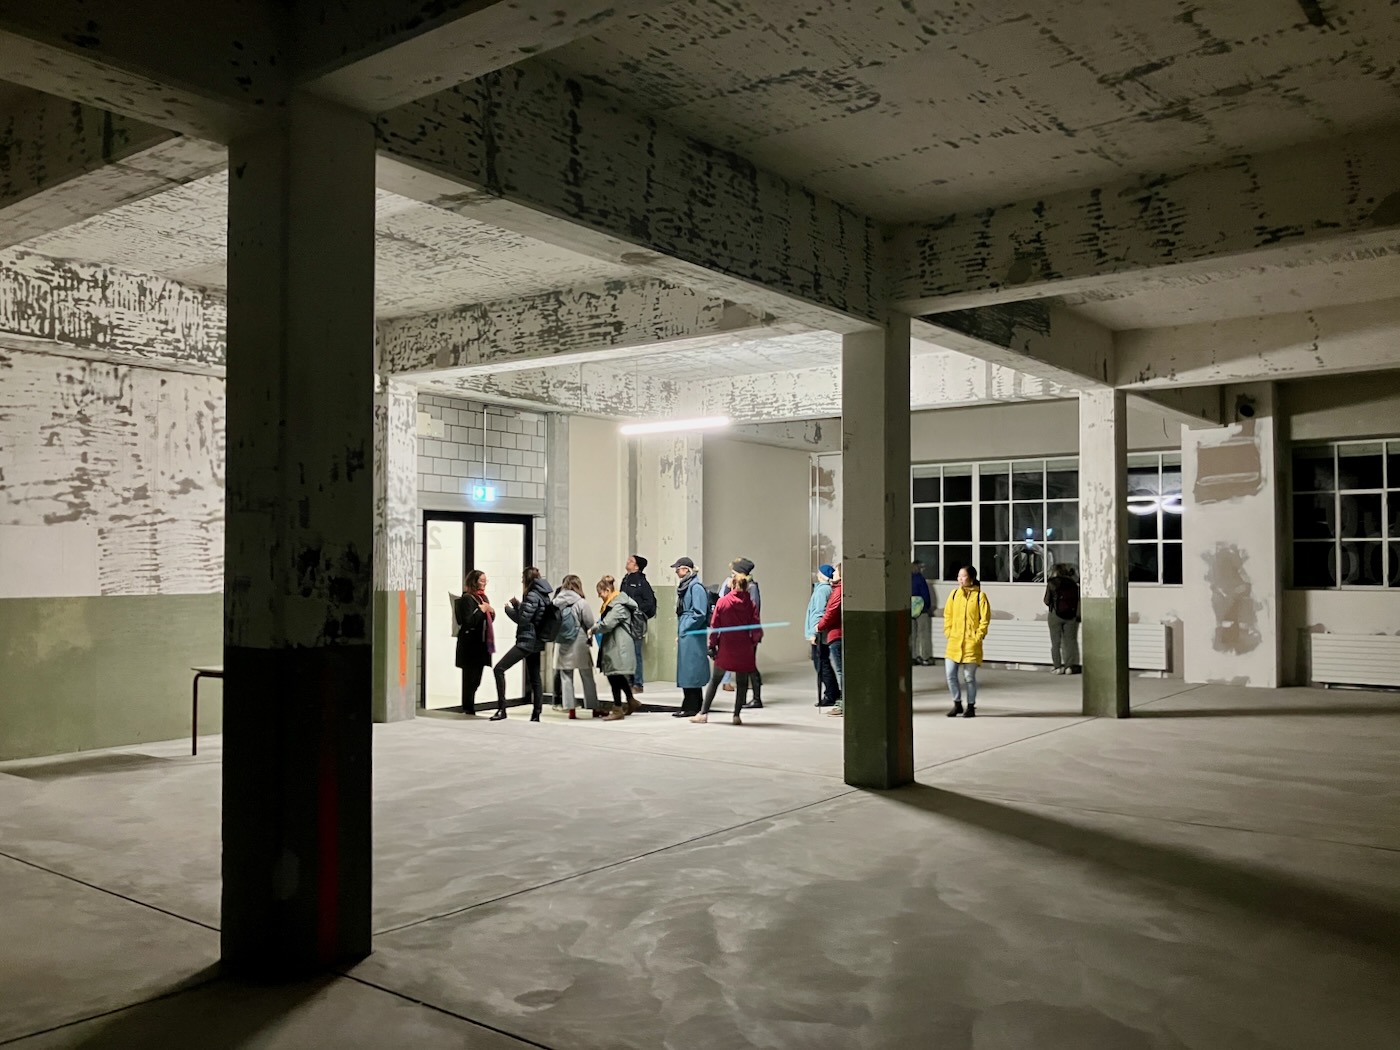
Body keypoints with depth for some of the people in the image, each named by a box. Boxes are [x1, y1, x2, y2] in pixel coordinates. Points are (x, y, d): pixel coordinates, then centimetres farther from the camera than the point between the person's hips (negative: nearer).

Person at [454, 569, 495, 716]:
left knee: (475, 680, 11)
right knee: (470, 679, -5)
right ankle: (468, 710, 1)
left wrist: (491, 612, 3)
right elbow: (468, 622, -19)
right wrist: (481, 610, -16)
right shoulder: (467, 599, -10)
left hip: (481, 644, 8)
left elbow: (488, 620, 23)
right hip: (470, 645, -8)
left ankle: (469, 710, 18)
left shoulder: (483, 598, 15)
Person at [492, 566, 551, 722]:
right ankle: (536, 714, 10)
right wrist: (518, 604, 11)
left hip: (527, 640, -10)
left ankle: (502, 709, -15)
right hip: (537, 641, 10)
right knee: (534, 678, 11)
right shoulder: (543, 595, 14)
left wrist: (509, 608, -2)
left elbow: (523, 620, -16)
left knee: (499, 669, -11)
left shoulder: (532, 596, -13)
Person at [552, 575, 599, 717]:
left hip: (562, 646, 3)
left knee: (566, 677, 8)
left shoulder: (556, 603, -2)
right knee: (587, 677, 9)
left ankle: (571, 709, 5)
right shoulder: (580, 603, -11)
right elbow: (591, 623, -7)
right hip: (579, 645, -2)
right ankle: (594, 708, 15)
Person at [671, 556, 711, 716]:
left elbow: (700, 613, -18)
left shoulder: (696, 587, -13)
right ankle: (691, 706, 17)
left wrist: (684, 630, -12)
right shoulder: (685, 586, 15)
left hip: (692, 635, -10)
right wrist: (679, 633, 14)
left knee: (690, 669, -5)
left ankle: (691, 707, 0)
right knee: (686, 670, 11)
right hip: (685, 635, 10)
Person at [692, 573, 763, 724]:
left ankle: (703, 713, 12)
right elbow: (756, 628, -4)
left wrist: (712, 645, 6)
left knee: (715, 680, 12)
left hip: (725, 648, 1)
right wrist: (755, 640, 14)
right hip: (744, 649, 0)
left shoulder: (722, 601, -4)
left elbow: (714, 626, -2)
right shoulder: (751, 604, -4)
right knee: (742, 682, 10)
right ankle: (737, 715, 7)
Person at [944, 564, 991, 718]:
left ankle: (971, 706, 18)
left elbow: (985, 619, -5)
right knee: (950, 674, 1)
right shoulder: (954, 594, 6)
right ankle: (957, 704, 18)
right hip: (954, 642, 4)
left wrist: (978, 636, -9)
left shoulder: (979, 596, -6)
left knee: (969, 677, 3)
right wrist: (948, 632, 4)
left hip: (971, 643, -4)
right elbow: (947, 614, 13)